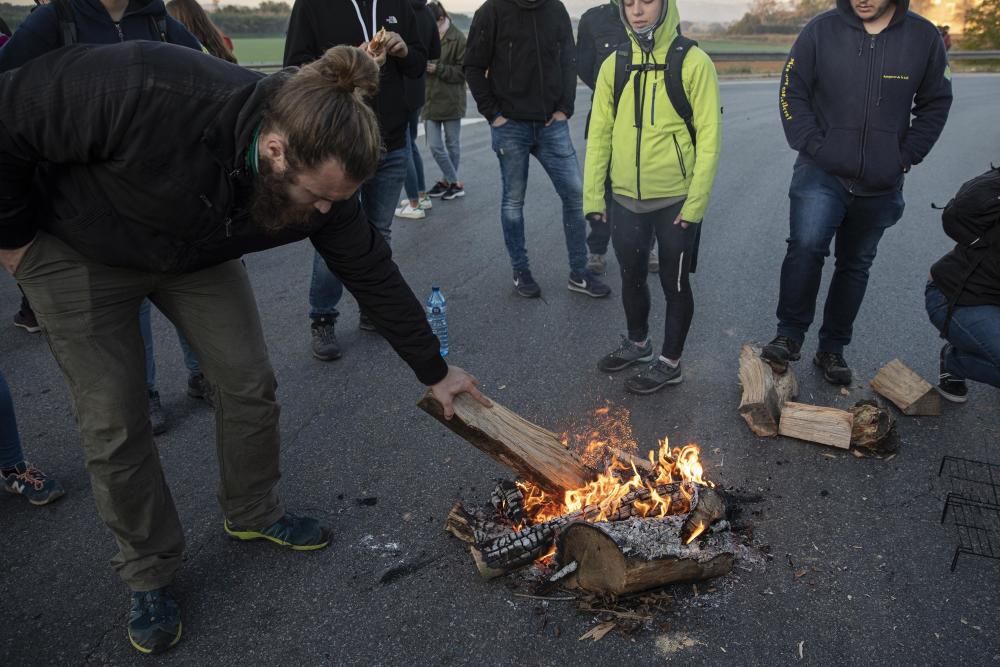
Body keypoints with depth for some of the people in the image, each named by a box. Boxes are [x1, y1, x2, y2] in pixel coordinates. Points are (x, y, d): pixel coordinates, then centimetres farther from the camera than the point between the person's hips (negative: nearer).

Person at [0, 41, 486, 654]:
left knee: (250, 385, 0)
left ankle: (254, 513, 27)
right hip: (80, 253, -3)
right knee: (114, 422, -3)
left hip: (197, 254, 4)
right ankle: (150, 573, 19)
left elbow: (375, 275, -12)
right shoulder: (143, 94, -41)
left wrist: (435, 371, -5)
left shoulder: (320, 177, -24)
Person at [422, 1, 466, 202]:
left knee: (452, 144, 10)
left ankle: (448, 180, 24)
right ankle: (453, 182, 15)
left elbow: (464, 71, -11)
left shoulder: (457, 38, -10)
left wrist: (438, 69, -19)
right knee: (435, 146, 3)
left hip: (451, 101, -5)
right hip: (431, 101, 5)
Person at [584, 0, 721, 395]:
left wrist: (696, 202, -13)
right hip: (626, 198, 4)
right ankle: (638, 343, 41)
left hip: (676, 199, -4)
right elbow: (599, 133, 5)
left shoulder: (694, 63, -8)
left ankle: (670, 362, 26)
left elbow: (709, 136, -9)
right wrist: (593, 196, 1)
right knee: (631, 276, 18)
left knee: (674, 282, 9)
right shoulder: (614, 65, 3)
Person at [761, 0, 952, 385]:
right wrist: (812, 147, -11)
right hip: (822, 174, -2)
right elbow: (792, 94, -1)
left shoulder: (924, 37, -2)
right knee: (806, 246, -24)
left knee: (856, 265, 11)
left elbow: (935, 105, 8)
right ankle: (789, 335, -9)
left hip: (881, 185, 3)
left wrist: (906, 157, -1)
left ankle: (832, 349, 25)